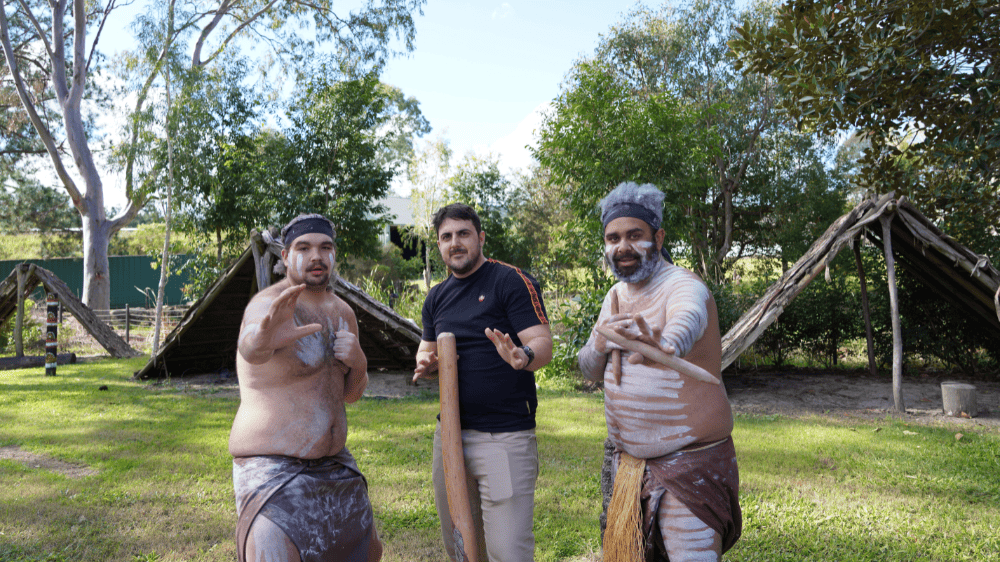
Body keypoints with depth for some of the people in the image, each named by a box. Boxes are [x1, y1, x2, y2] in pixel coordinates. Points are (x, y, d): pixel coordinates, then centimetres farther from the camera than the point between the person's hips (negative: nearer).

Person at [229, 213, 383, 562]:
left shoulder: (343, 312, 6)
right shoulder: (270, 306, -18)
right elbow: (250, 349, -43)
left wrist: (358, 361, -11)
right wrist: (265, 337, -67)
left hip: (333, 465, 7)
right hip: (274, 471, -7)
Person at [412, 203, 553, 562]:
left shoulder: (512, 281, -7)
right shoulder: (437, 296, 13)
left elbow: (543, 343, -13)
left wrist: (523, 355, -36)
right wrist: (425, 362, -2)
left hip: (506, 437, -6)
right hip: (449, 433, 7)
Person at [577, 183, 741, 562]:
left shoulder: (683, 286, -16)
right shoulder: (616, 295, 8)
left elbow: (687, 319, -41)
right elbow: (589, 370, 9)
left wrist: (663, 346, -64)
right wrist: (600, 344, -14)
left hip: (689, 460, -7)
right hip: (628, 460, 7)